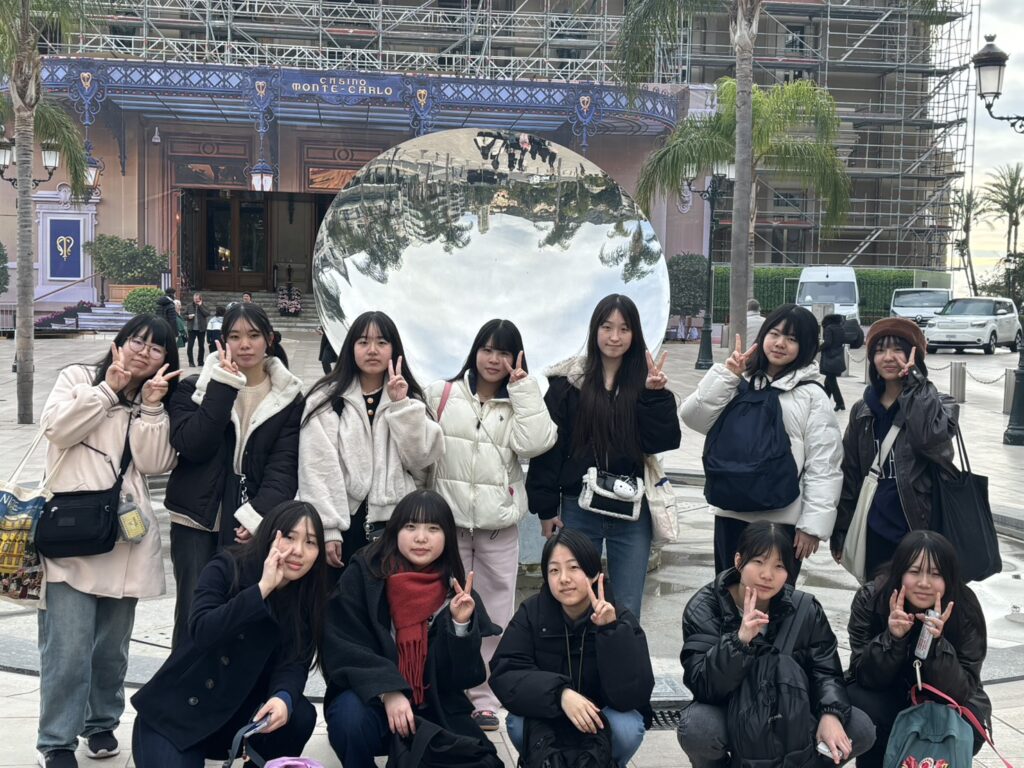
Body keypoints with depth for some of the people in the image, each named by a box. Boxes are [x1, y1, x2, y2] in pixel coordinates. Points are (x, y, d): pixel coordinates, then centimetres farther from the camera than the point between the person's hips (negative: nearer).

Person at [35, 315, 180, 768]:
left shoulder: (160, 403, 15)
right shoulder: (78, 378, 7)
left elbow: (155, 463, 1)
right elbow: (58, 429, -10)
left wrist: (150, 406, -7)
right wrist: (109, 388, -7)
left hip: (125, 537, 4)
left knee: (112, 643, 13)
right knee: (68, 645, -9)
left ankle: (102, 722, 31)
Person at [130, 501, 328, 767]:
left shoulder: (308, 598, -6)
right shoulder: (226, 569, -15)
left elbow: (295, 663, -14)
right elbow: (201, 632, -29)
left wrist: (283, 698, -35)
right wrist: (262, 588, -34)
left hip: (239, 715, 3)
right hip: (175, 714, -3)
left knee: (300, 716, -25)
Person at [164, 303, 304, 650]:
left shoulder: (289, 398, 8)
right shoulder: (194, 388, 6)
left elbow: (284, 468, -1)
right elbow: (193, 445, -12)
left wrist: (257, 515, -16)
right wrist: (223, 386, -13)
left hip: (254, 526, 1)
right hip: (197, 521, 0)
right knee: (194, 618, -3)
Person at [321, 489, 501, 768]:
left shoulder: (457, 591, -1)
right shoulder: (362, 575, -8)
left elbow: (461, 676, -4)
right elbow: (341, 647, -14)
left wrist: (461, 626, -21)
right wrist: (387, 691, -26)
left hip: (435, 711, 3)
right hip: (371, 699, -2)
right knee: (351, 716, -35)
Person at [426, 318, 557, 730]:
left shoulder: (521, 403, 4)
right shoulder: (442, 394, 3)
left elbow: (534, 443, -13)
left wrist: (523, 388, -12)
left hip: (499, 523, 0)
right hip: (449, 518, 0)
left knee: (494, 611, 6)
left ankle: (483, 697, 16)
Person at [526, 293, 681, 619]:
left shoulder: (646, 381, 3)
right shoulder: (568, 382, -1)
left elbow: (665, 442, -5)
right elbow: (549, 445, 1)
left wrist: (656, 395, -17)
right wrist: (546, 507, -1)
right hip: (579, 509, 0)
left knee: (626, 612, 5)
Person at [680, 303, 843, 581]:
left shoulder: (812, 396, -4)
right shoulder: (739, 383, 7)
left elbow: (823, 467, -6)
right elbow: (693, 418, -3)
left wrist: (813, 524, -10)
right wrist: (726, 375, -10)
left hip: (782, 519, -4)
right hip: (731, 513, 4)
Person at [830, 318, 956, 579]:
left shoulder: (937, 405, 1)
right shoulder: (863, 411, 10)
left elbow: (932, 439, -23)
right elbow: (849, 474, 12)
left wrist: (915, 381, -18)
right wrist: (841, 531, 9)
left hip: (920, 533, -3)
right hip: (874, 536, 3)